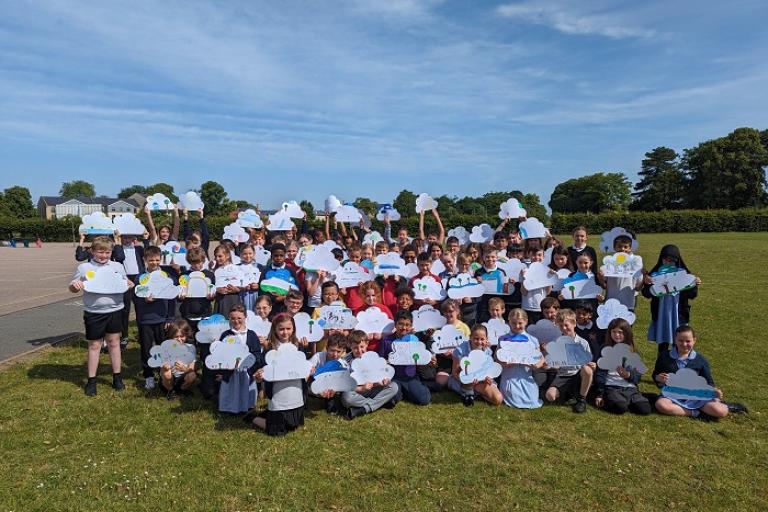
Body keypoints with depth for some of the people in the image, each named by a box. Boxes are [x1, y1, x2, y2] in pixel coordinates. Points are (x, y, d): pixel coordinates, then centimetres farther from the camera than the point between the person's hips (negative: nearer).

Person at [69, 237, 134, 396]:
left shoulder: (118, 266, 5)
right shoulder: (84, 268, -1)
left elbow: (125, 285, 15)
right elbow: (72, 288, 6)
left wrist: (129, 285, -8)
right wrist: (74, 285, -17)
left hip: (114, 310, 2)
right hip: (94, 313, -1)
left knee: (114, 342, 10)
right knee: (94, 345, 8)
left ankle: (117, 377, 22)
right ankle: (91, 381, 19)